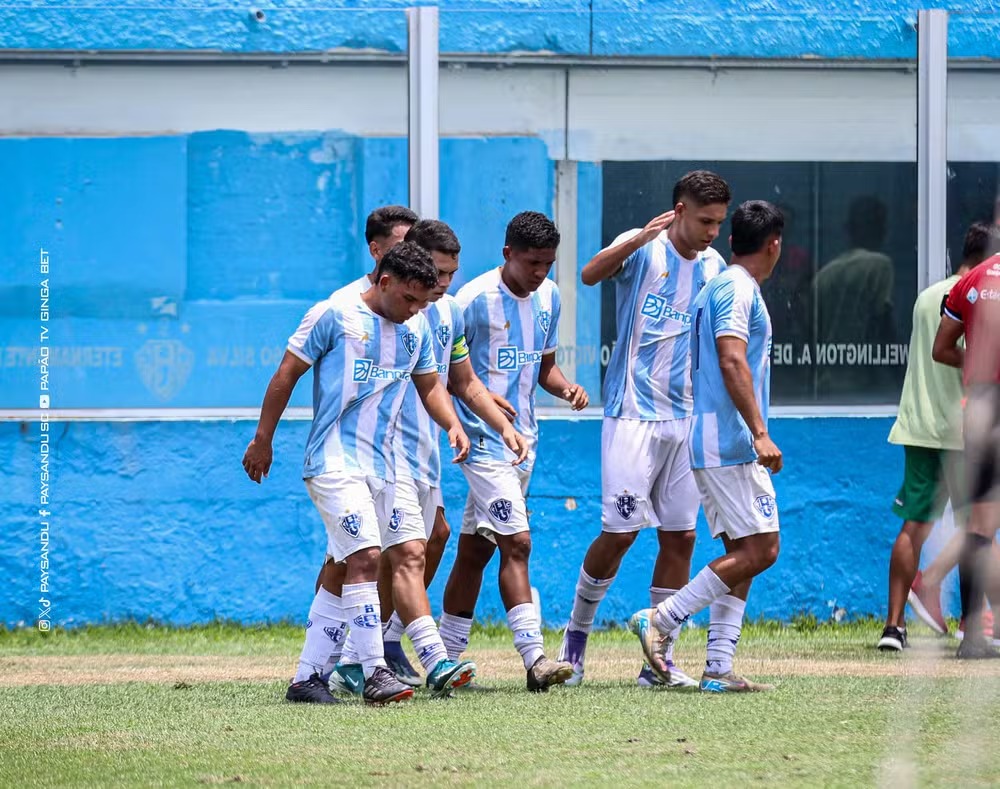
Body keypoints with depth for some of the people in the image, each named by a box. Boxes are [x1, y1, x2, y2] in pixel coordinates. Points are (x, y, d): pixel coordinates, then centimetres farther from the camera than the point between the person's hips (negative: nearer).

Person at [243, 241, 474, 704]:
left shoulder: (416, 329, 11)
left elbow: (430, 386, 22)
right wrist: (262, 441, -1)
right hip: (334, 461, -7)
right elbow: (287, 374, -3)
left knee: (344, 572, 7)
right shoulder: (334, 315, -8)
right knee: (365, 558, -19)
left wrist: (452, 424, 2)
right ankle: (374, 673, -20)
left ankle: (307, 677, 12)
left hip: (380, 466, 7)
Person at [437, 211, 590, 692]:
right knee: (516, 542, -16)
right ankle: (534, 657, -20)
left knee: (476, 549, 12)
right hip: (483, 438, -7)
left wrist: (565, 387, -1)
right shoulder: (475, 300, -13)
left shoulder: (548, 297, 8)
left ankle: (446, 658, 19)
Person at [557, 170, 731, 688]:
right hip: (633, 412, -6)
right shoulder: (642, 250, -6)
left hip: (687, 419, 6)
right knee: (621, 531, -9)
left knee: (680, 538, 3)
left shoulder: (714, 266, 10)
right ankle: (576, 632, 11)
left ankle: (659, 660, 8)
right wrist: (640, 238, -41)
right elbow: (590, 274, -27)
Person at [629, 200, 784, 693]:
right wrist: (759, 431, -25)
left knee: (743, 554, 8)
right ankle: (661, 620, -11)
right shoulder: (739, 288, -9)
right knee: (759, 550, -11)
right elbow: (732, 362, -21)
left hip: (711, 445, 10)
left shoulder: (714, 289, 20)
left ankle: (718, 669, 2)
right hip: (731, 444, -10)